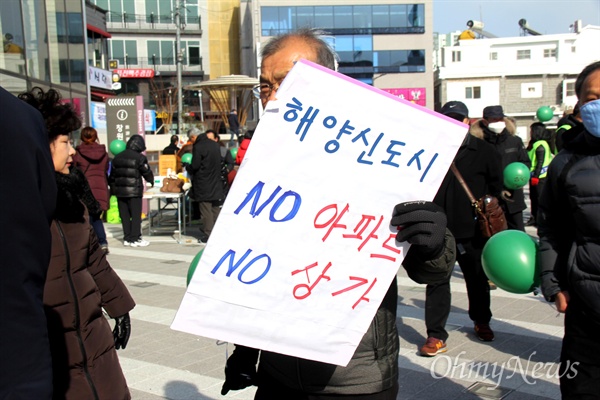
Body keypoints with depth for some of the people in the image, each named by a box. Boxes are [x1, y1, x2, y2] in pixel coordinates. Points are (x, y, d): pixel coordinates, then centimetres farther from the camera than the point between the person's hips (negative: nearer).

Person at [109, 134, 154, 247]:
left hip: (120, 191, 6)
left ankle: (127, 238, 13)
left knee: (124, 215, 10)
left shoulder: (117, 157, 10)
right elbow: (147, 173, 0)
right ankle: (135, 239, 0)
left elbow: (112, 175, 14)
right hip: (134, 191, -6)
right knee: (136, 215, 0)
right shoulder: (140, 158, -9)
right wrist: (151, 181, 20)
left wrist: (113, 189, 23)